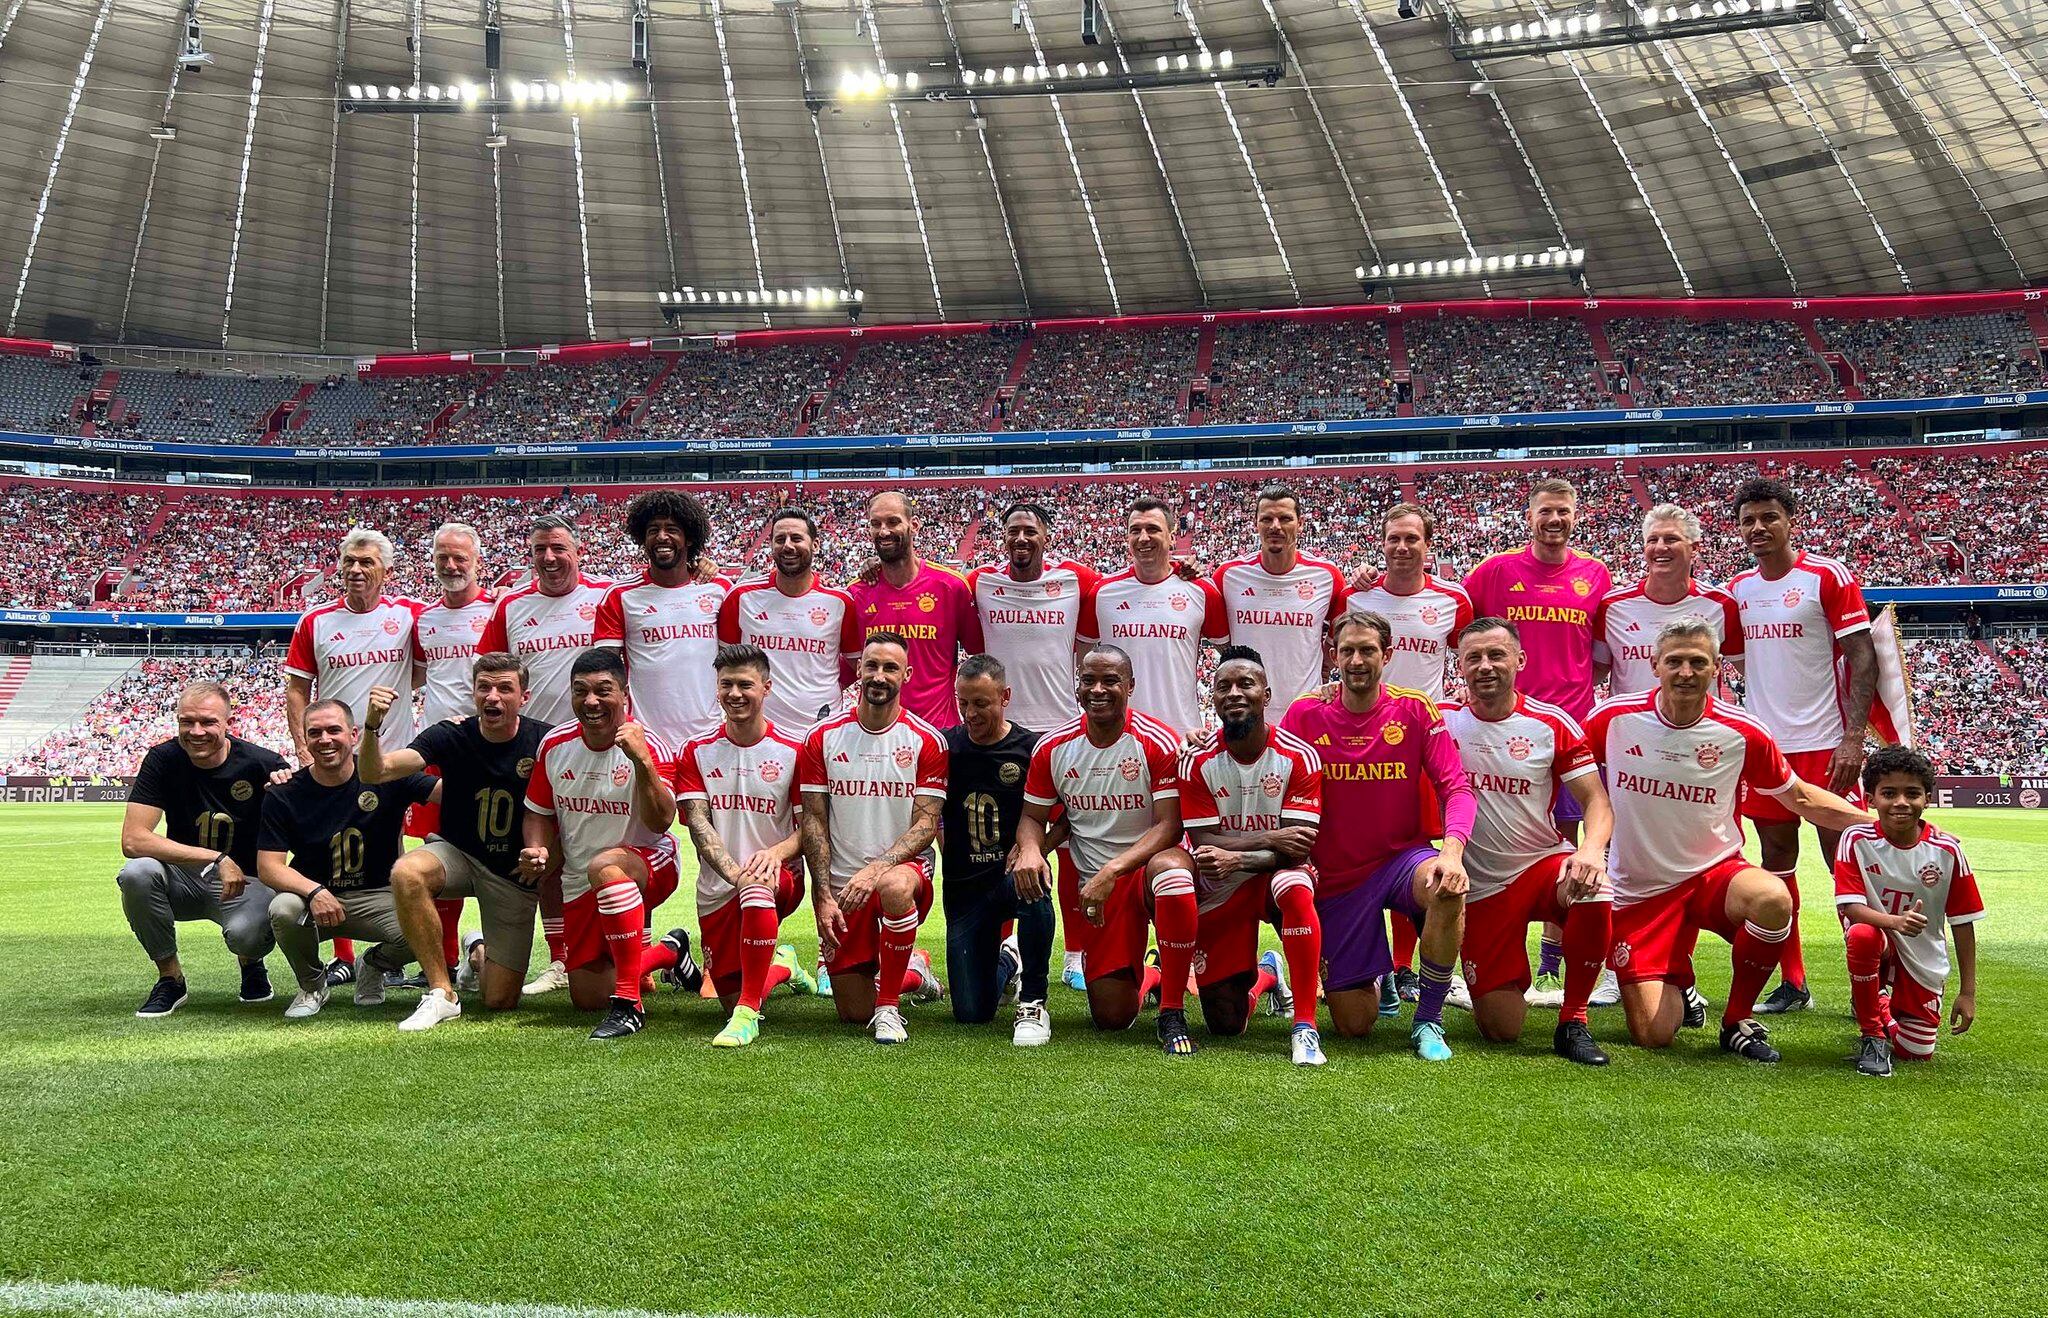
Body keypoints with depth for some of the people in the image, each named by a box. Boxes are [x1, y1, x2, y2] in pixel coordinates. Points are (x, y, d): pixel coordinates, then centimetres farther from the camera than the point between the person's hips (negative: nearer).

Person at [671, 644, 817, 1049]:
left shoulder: (792, 753, -2)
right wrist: (733, 871, -24)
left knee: (757, 888, -40)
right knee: (731, 1000, 5)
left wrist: (776, 853, -26)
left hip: (780, 879, -3)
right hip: (716, 889, 3)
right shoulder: (697, 753, 4)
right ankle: (782, 965, 40)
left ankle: (748, 1013, -31)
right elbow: (698, 823, -7)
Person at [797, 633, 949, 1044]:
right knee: (853, 1013, 3)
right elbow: (814, 822, 1)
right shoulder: (824, 738, 1)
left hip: (904, 866, -2)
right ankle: (913, 972, 37)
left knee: (894, 887, -41)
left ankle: (889, 1006, -19)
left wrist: (877, 868, -24)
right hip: (842, 885, 2)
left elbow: (926, 825, -9)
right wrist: (823, 897, -8)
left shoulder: (927, 741, -4)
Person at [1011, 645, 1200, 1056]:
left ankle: (1172, 1013, -24)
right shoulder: (1052, 747, 0)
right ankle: (1147, 976, 37)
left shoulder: (1159, 742, -12)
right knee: (1112, 1017, -4)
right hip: (1099, 886, 3)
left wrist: (1111, 871, -28)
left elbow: (1169, 826, -16)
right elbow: (1033, 816, 7)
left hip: (1150, 864, -3)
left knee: (1170, 868, -42)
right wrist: (1029, 849, -17)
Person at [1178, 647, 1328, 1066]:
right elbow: (1203, 843, -14)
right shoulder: (1199, 762, -10)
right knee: (1225, 1024, 3)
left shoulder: (1299, 757, -14)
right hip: (1219, 889, 2)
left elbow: (1296, 849, -19)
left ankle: (1305, 1026, -30)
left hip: (1276, 874, -2)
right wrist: (1270, 838, -25)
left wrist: (1236, 858, -34)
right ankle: (1265, 975, 40)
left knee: (1295, 889, -40)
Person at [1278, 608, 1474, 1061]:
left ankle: (1428, 1020, -16)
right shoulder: (1305, 713, -4)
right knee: (1354, 1025, -1)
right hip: (1335, 877, 0)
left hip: (1403, 858, 0)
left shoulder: (1416, 710, -4)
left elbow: (1456, 787, -10)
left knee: (1448, 888, -38)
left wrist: (1452, 850, -29)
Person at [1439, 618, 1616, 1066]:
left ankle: (1573, 1022, -13)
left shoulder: (1552, 723, -3)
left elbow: (1596, 801, -6)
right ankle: (1503, 981, 34)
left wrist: (1591, 849, -26)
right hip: (1480, 886, 0)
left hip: (1545, 862, 0)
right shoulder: (1442, 720, -3)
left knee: (1594, 894, -36)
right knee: (1501, 1029, -4)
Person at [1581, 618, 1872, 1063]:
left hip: (1714, 873, 1)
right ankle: (1677, 993, 30)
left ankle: (1738, 1019, -9)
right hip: (1638, 892, -1)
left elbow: (1800, 797, 6)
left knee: (1773, 899, -36)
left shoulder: (1742, 733, -7)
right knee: (1653, 1036, -12)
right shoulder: (1613, 718, -10)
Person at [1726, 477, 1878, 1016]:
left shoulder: (1829, 577, -5)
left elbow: (1862, 657, -9)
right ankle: (1792, 982, 17)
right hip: (1762, 746, 5)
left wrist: (1853, 737, -17)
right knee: (1777, 860, 8)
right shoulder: (1737, 588, 9)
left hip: (1824, 745, -5)